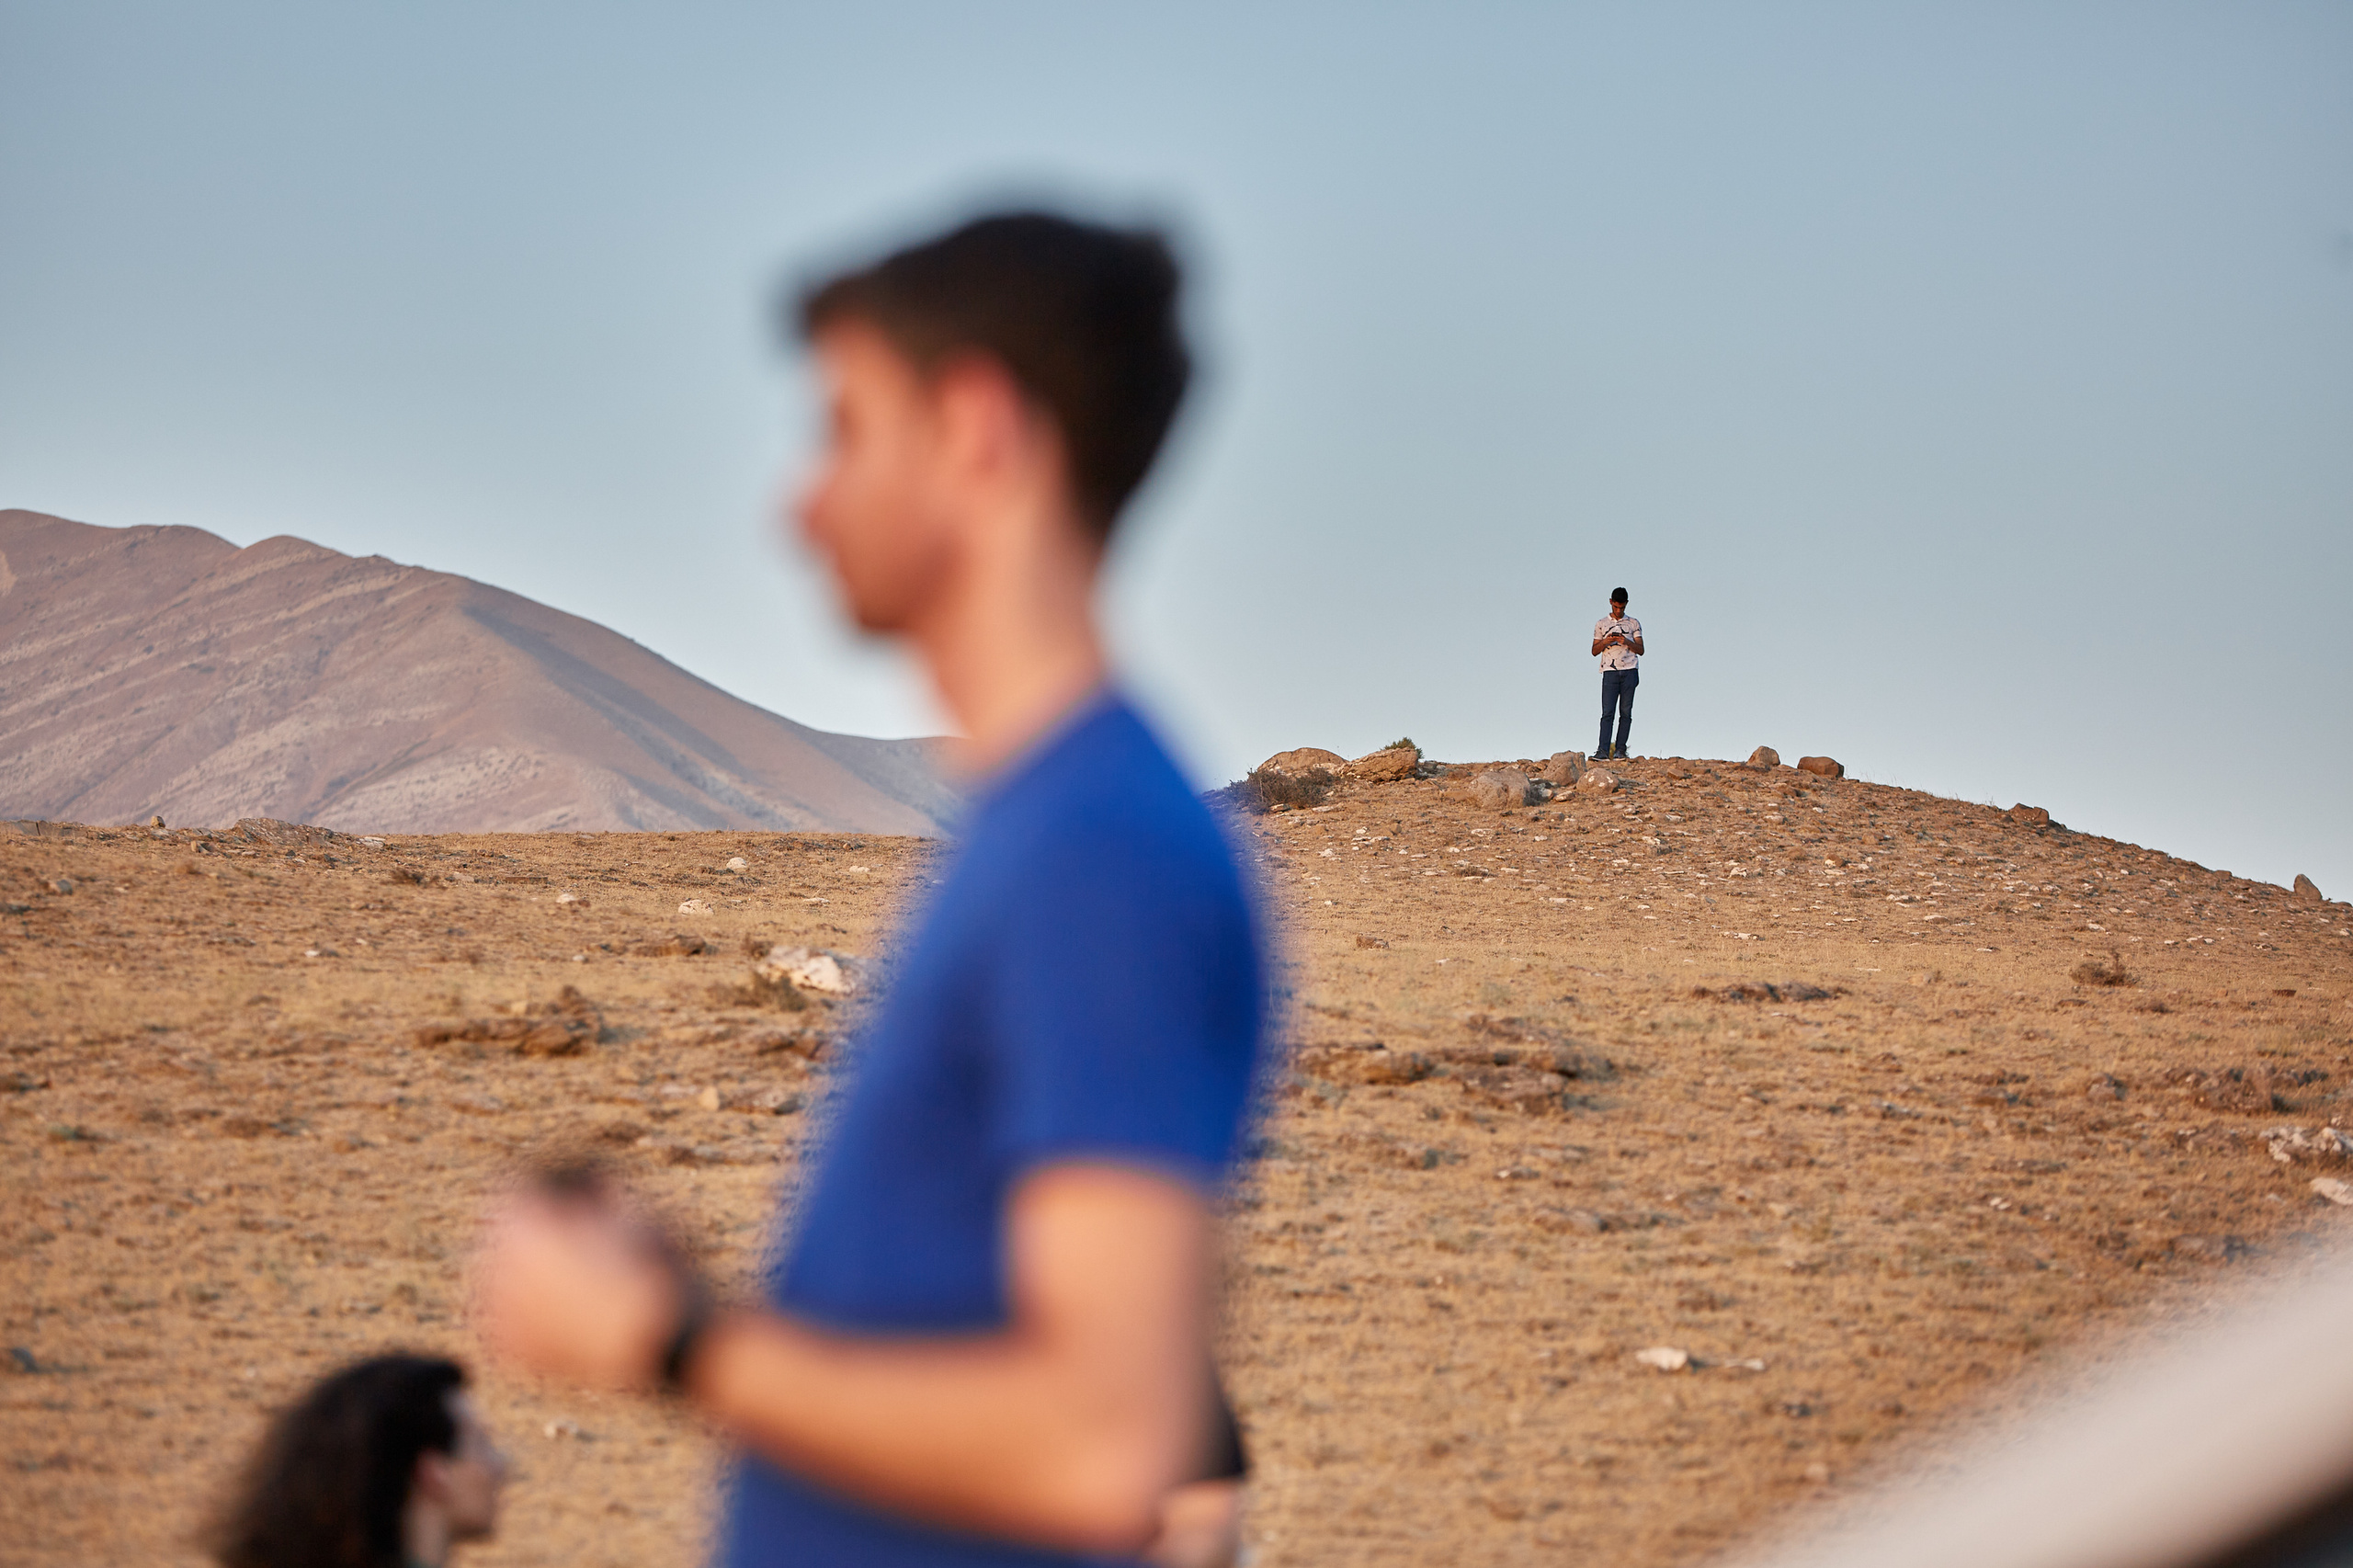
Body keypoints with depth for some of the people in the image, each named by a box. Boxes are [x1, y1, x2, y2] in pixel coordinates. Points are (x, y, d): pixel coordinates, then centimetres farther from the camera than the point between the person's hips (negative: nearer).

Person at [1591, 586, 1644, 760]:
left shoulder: (1634, 624, 12)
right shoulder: (1601, 624, 14)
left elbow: (1640, 650, 9)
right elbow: (1595, 651, 14)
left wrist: (1627, 642, -10)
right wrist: (1605, 642, -6)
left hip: (1629, 671, 0)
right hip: (1610, 672, 0)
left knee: (1626, 712, -3)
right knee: (1608, 712, -11)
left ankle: (1620, 749, -1)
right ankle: (1603, 750, -16)